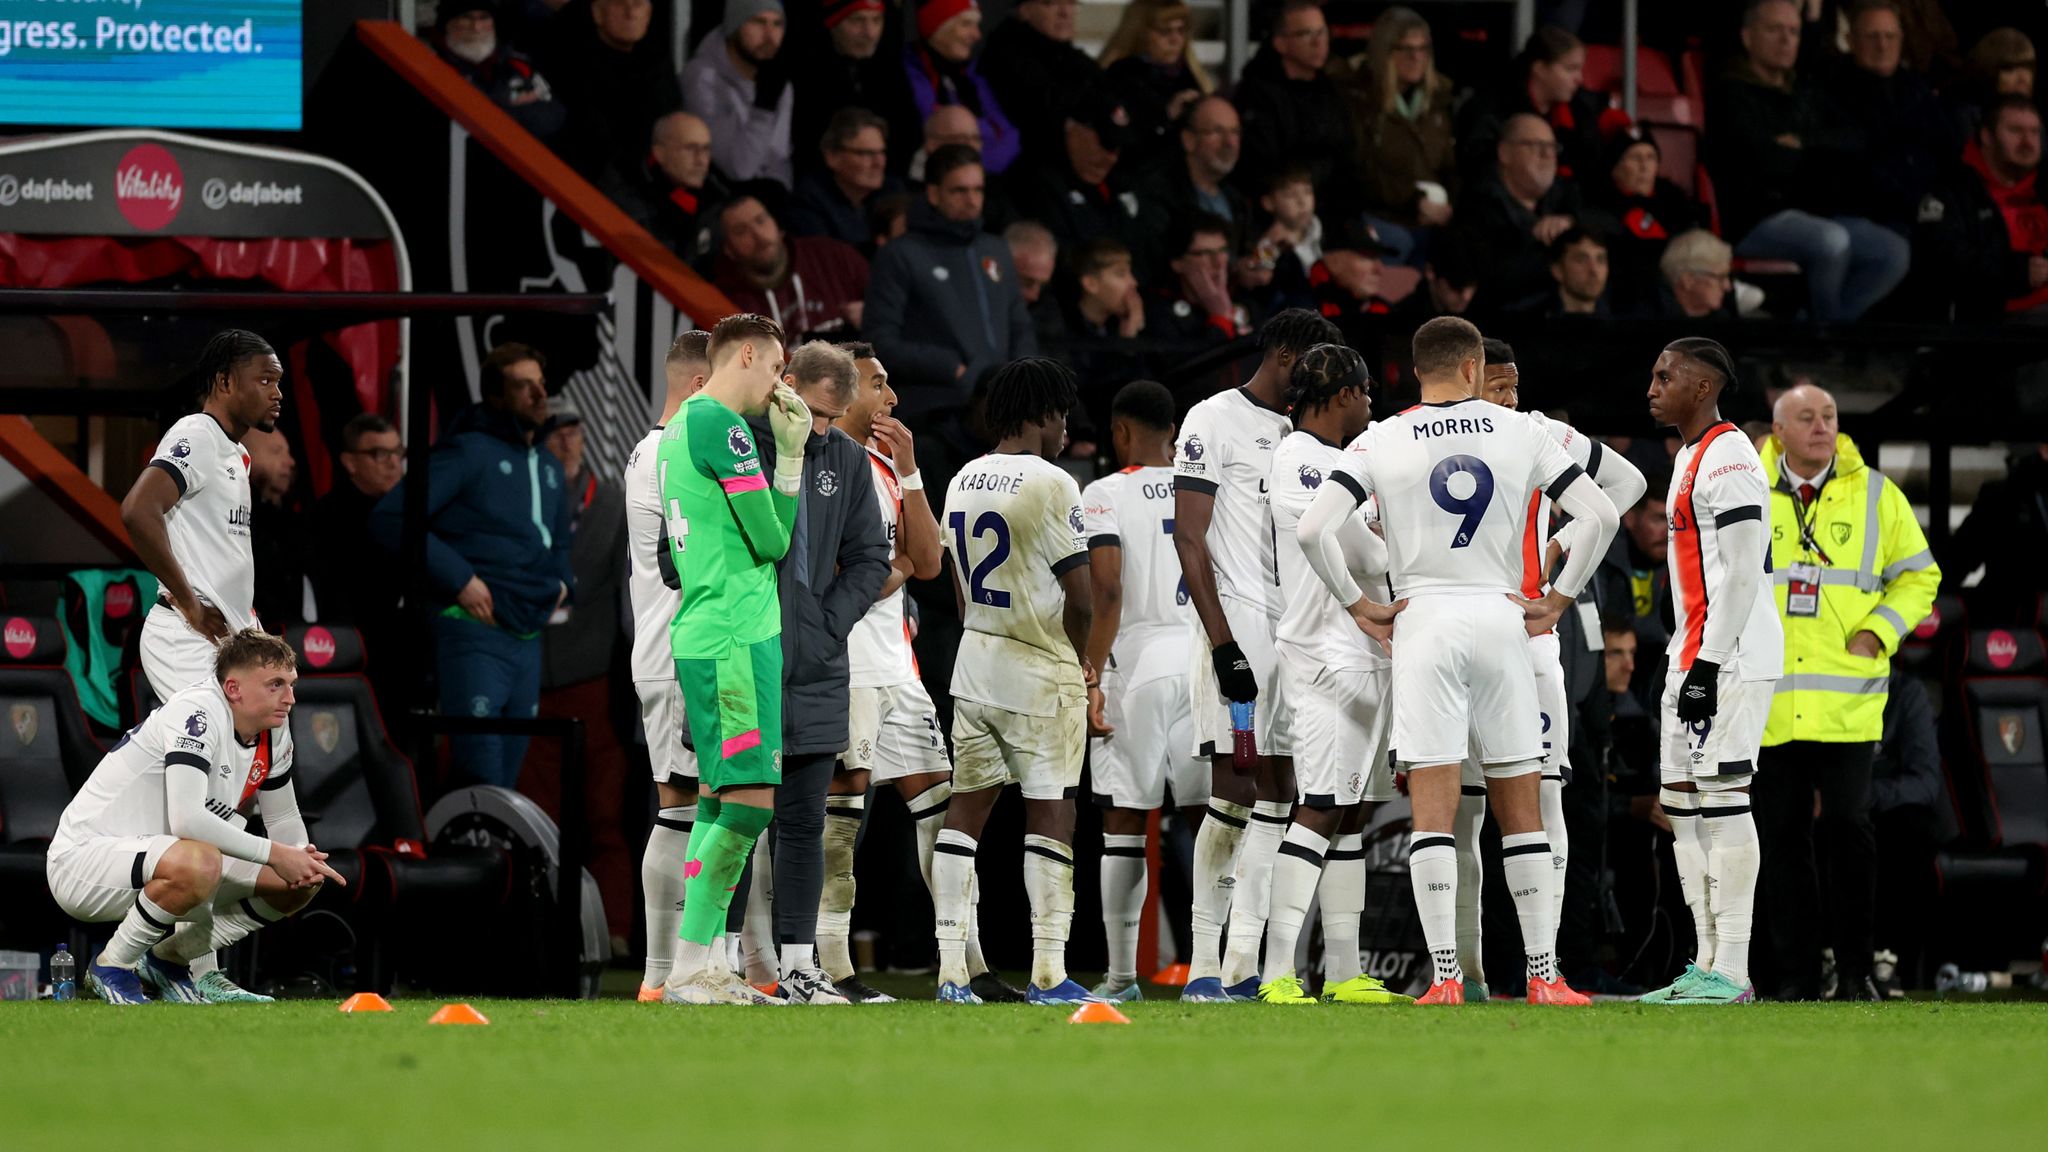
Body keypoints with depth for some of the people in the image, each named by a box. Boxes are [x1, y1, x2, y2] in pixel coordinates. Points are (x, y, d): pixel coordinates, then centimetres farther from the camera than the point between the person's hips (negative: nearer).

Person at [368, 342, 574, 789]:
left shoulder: (549, 470, 20)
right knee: (481, 783, -17)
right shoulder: (468, 453, -5)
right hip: (473, 635, -8)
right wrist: (459, 579, -18)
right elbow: (389, 518, -15)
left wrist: (561, 583, 16)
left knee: (504, 781, 9)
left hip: (527, 639, 8)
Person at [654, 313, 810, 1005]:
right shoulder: (721, 427, -12)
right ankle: (689, 969, -12)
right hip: (736, 637, -11)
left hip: (700, 632, 11)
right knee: (753, 797, -11)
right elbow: (772, 540, -12)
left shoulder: (681, 428, 19)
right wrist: (791, 458, 4)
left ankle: (703, 965, 10)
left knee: (722, 797, 11)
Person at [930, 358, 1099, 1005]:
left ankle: (951, 970, 4)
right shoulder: (1050, 485, -14)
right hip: (1040, 670, -7)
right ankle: (1048, 972, -4)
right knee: (1050, 814, -1)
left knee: (968, 807, 7)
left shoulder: (963, 484, 8)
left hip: (975, 658, 7)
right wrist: (1081, 658, 3)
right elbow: (1078, 597, -14)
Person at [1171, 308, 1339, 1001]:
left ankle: (1244, 965, 4)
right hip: (1238, 624, -8)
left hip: (1298, 630, 8)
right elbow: (1190, 538, -10)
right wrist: (1224, 643, -17)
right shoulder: (1216, 421, -4)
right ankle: (1203, 962, -6)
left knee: (1275, 796, 3)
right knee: (1234, 794, -11)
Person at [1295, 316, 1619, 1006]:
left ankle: (1445, 976, -10)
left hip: (1424, 621, -1)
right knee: (1520, 809, 9)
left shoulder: (1382, 443, 1)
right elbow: (1602, 516, 2)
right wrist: (1559, 600, 9)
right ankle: (1544, 975, 8)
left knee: (1433, 810, -3)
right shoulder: (1520, 434, 4)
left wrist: (1357, 606, 2)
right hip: (1501, 620, 1)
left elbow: (1312, 531, -9)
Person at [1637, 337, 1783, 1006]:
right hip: (1693, 658, 11)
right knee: (1683, 803, 9)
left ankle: (1731, 974, -11)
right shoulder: (1690, 460, 19)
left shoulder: (1729, 461, -13)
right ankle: (1708, 967, 12)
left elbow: (1742, 574, -19)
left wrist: (1709, 664, -21)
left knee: (1722, 800, -11)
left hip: (1732, 659, -11)